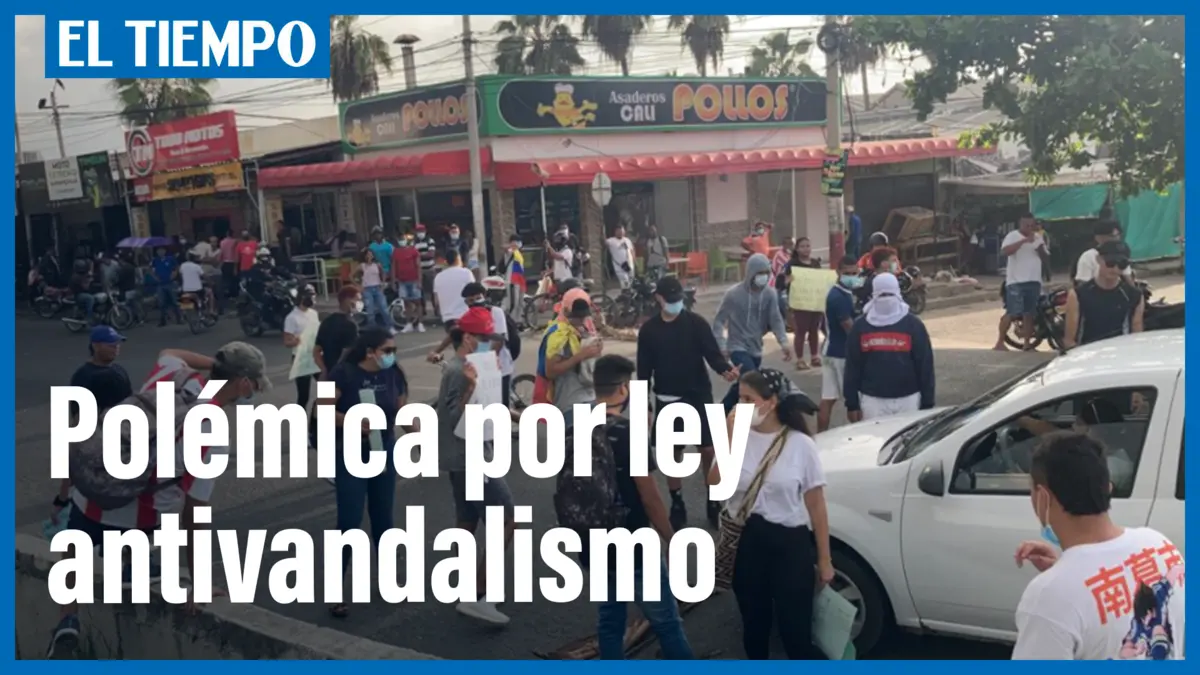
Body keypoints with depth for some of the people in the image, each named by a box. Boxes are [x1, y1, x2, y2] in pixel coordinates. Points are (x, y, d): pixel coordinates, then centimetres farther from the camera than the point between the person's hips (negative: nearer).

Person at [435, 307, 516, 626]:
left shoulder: (460, 367, 13)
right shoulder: (459, 372, -19)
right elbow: (457, 420, -25)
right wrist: (471, 388, -36)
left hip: (465, 458, 11)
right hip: (468, 459, -11)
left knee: (467, 523, 15)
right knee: (506, 522, -9)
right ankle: (476, 597, -8)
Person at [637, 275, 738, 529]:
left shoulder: (696, 323, -5)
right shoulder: (648, 330, -1)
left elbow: (712, 352, -13)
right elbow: (644, 369, 3)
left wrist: (725, 370, -34)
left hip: (699, 396, -1)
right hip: (667, 400, 1)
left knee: (708, 450, 1)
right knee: (672, 453, 7)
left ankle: (713, 501, 17)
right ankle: (677, 505, 20)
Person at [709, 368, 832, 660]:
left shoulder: (800, 445, -9)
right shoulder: (738, 436, -3)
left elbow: (816, 505, -4)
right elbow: (715, 485, -14)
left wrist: (824, 560, -1)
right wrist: (730, 439, -21)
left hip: (790, 544, -3)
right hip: (745, 542, 3)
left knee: (795, 630, 3)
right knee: (754, 624, 18)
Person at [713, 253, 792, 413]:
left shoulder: (770, 294, -3)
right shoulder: (734, 294, -13)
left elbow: (776, 320, -9)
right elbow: (719, 320, -7)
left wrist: (783, 342, -26)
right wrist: (721, 346, -16)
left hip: (756, 349, 5)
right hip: (738, 348, -5)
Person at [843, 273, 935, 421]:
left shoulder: (913, 325, 1)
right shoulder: (860, 326, 4)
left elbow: (925, 365, 1)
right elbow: (852, 367, 5)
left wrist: (927, 404, -2)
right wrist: (852, 404, 2)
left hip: (907, 399, 0)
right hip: (872, 399, 1)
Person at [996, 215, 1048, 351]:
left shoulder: (1038, 237, 13)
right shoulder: (1013, 236, -5)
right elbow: (1005, 251, -24)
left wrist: (1041, 249, -8)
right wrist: (1023, 240, -28)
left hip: (1034, 281, 6)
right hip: (1016, 282, -6)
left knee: (1029, 314, 8)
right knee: (1012, 313, -10)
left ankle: (1027, 344, 14)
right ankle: (1000, 342, -2)